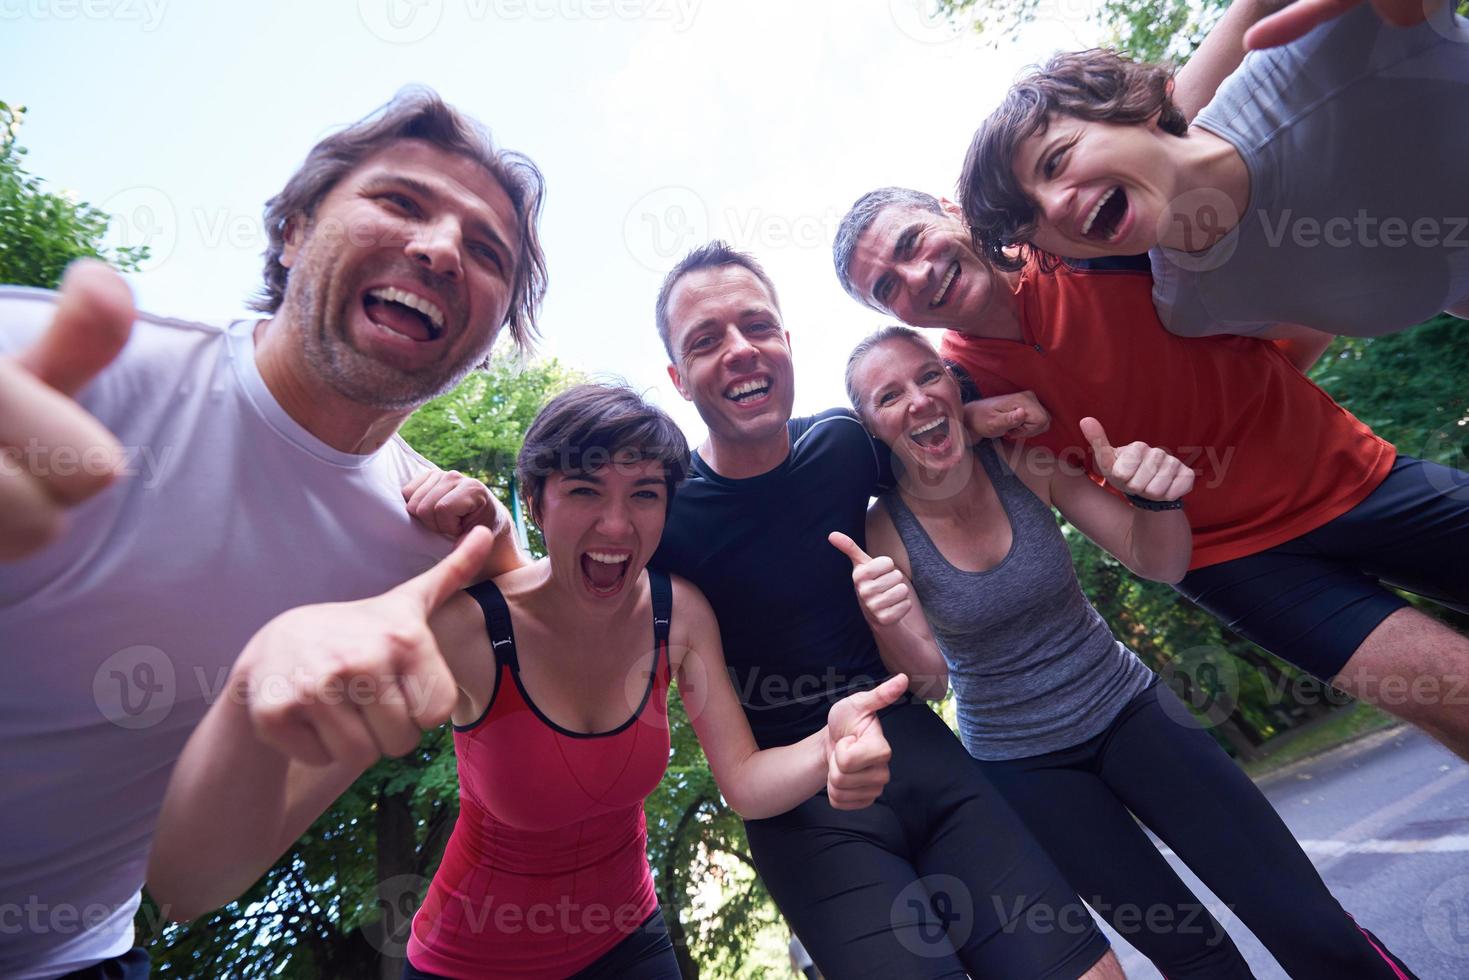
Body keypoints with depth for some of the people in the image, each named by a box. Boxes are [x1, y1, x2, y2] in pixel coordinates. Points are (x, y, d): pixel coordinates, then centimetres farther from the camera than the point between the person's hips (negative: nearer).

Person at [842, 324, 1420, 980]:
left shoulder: (1022, 462, -14)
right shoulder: (882, 531, -18)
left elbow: (1159, 563, -9)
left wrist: (1158, 496, -30)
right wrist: (889, 622, -40)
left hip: (1127, 707, 2)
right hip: (1021, 763, -1)